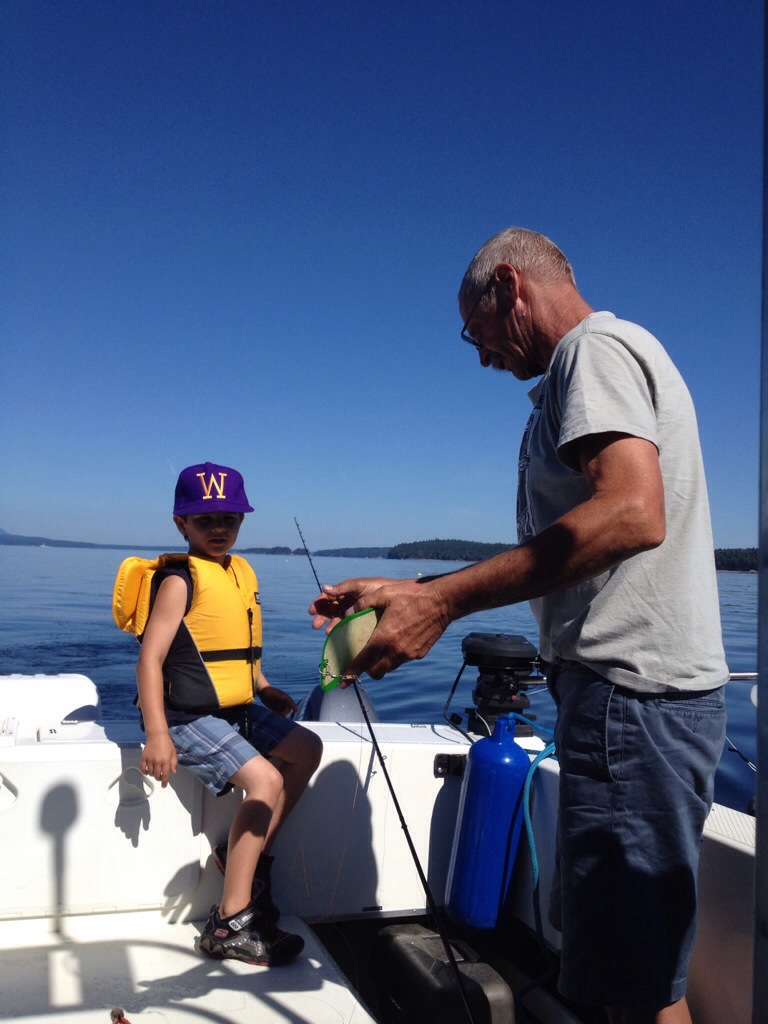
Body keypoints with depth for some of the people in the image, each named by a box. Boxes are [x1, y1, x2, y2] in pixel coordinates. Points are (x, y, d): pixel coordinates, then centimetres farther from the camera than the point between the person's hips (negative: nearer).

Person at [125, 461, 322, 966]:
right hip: (188, 717, -9)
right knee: (264, 779, -21)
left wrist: (264, 688, 10)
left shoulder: (243, 572, 11)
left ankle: (249, 857, 13)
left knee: (307, 748, 4)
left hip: (236, 710, 9)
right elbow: (150, 657, -20)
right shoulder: (180, 579, -14)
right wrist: (157, 734, -27)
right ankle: (231, 925, -11)